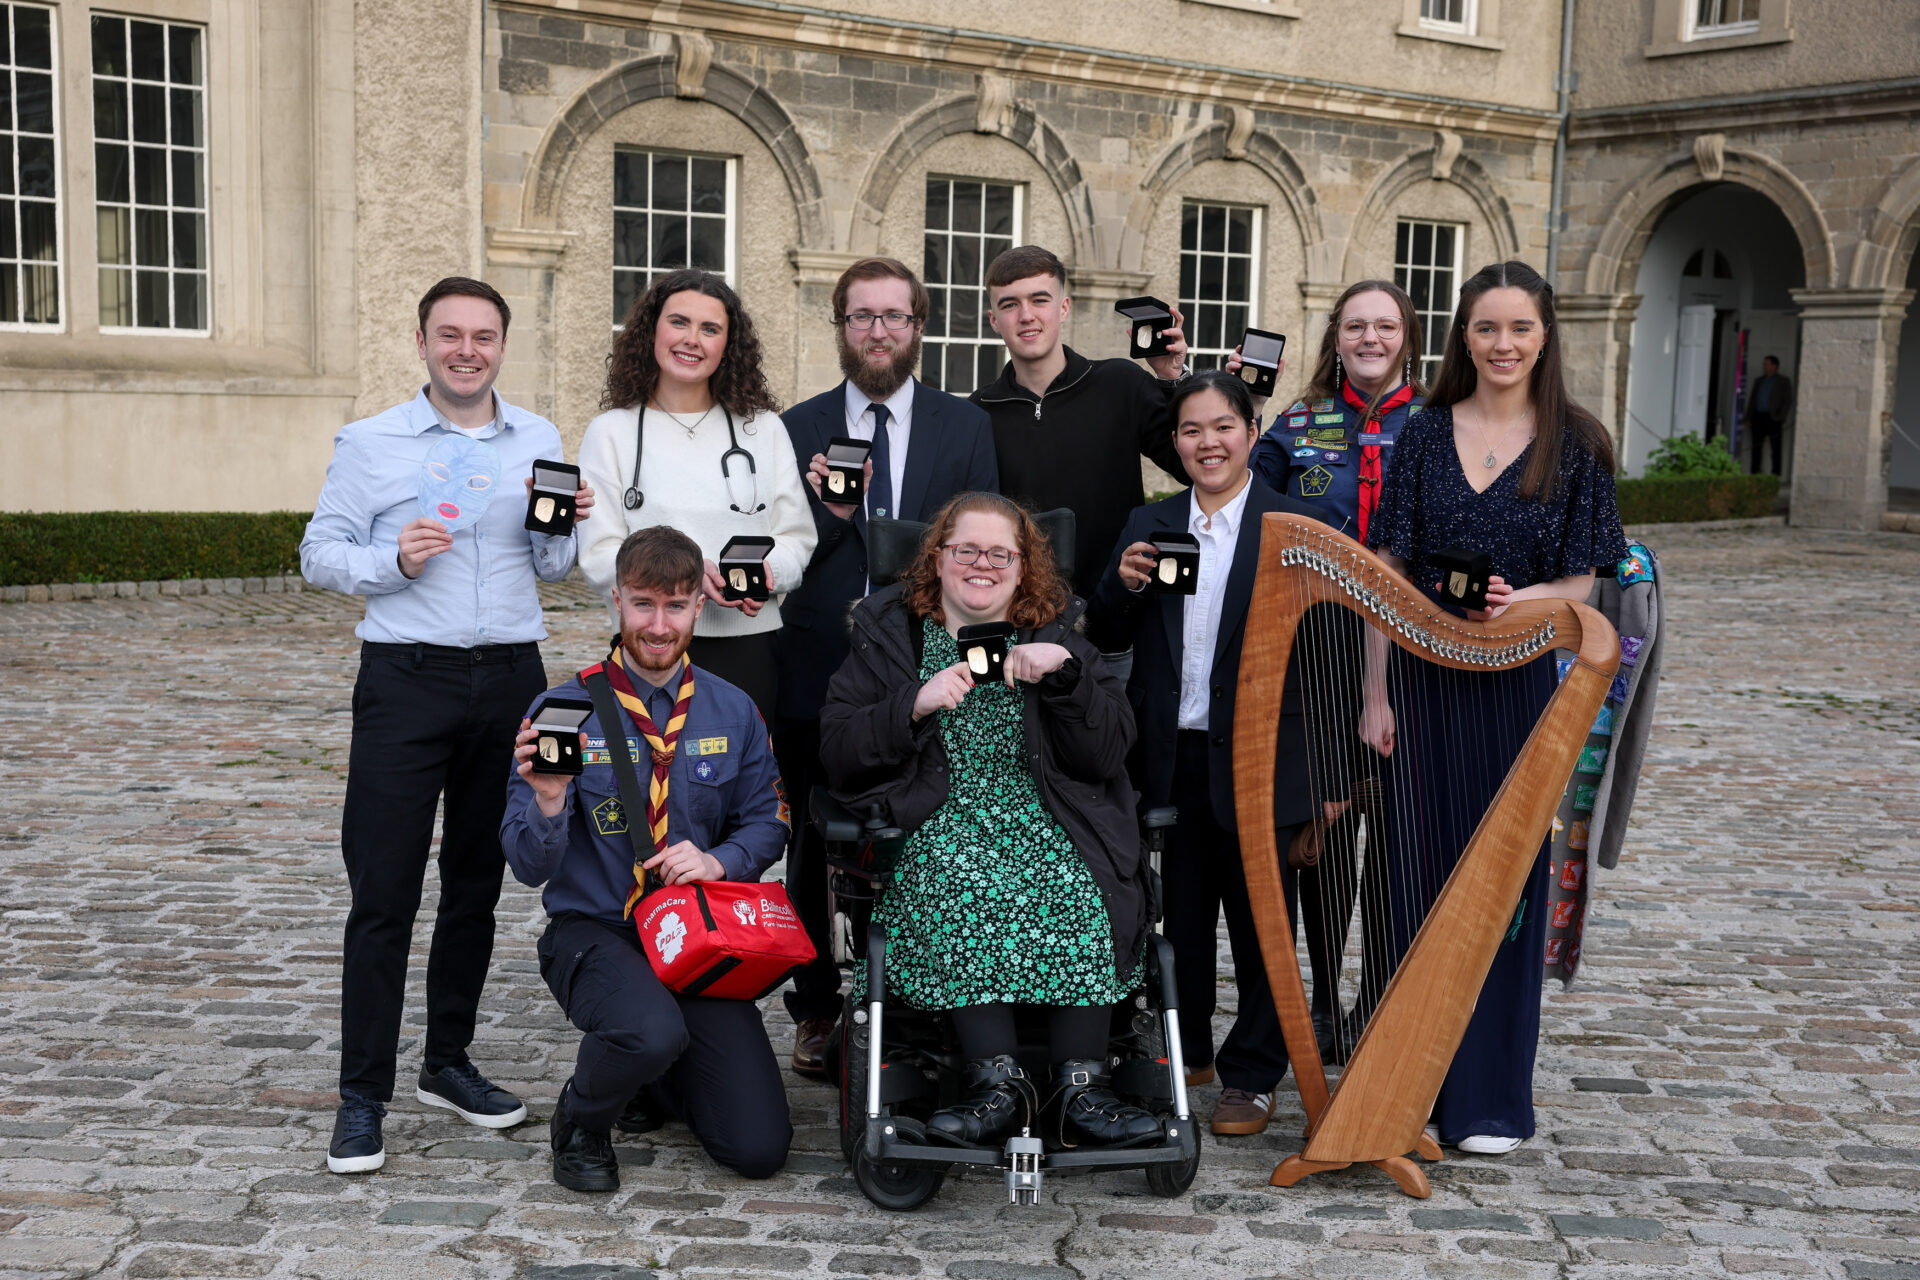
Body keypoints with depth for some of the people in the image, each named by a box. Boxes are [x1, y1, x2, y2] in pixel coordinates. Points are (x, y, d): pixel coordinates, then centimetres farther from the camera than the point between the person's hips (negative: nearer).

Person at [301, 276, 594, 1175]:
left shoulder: (539, 443, 11)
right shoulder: (369, 443, 2)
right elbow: (320, 554, 1)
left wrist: (566, 526, -6)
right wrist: (394, 561, -16)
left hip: (510, 678, 4)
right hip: (406, 676, -3)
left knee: (477, 881, 12)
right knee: (383, 892, -4)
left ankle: (448, 1063, 25)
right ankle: (362, 1094, 5)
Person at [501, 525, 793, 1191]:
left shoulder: (732, 711, 3)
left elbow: (766, 820, 9)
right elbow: (530, 867, -9)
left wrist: (719, 860, -12)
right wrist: (549, 801, -30)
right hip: (594, 932, -3)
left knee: (759, 1147, -8)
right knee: (652, 1031, -37)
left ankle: (654, 1076, 25)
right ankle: (581, 1121, -1)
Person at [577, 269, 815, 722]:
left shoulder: (764, 429, 12)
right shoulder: (611, 432, 6)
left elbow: (796, 538, 9)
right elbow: (598, 557, -2)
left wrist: (768, 571, -15)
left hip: (747, 646, 2)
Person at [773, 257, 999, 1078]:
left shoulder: (966, 427, 7)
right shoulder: (797, 429, 6)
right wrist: (829, 512, -16)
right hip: (819, 674, 1)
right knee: (815, 850, 10)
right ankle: (816, 1012, 25)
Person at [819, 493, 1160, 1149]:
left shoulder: (1057, 635, 15)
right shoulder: (888, 634, 12)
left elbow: (1107, 756, 3)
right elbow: (837, 752, 1)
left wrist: (1065, 674, -12)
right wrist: (916, 705, -14)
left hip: (1047, 821, 1)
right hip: (935, 824, -1)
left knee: (1079, 893, -29)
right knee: (961, 891, -33)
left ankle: (1081, 1084, -26)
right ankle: (997, 1080, -30)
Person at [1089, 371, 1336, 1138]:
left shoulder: (1295, 528, -3)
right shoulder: (1148, 527, 9)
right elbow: (1106, 638, 7)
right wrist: (1123, 585, -12)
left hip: (1259, 758, -3)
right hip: (1174, 757, 4)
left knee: (1260, 922, 6)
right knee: (1182, 913, 16)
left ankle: (1252, 1075, 18)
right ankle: (1186, 1051, 32)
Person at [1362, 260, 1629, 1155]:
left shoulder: (1575, 446, 1)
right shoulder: (1425, 436, 4)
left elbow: (1579, 584, 2)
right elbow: (1385, 574, 2)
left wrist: (1518, 600, -19)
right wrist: (1376, 693, -3)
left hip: (1520, 687, -1)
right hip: (1425, 685, 1)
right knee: (1420, 875, 6)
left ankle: (1492, 1097, 17)